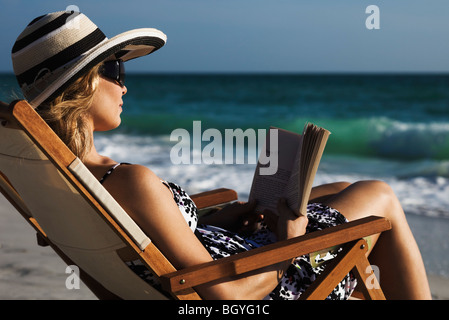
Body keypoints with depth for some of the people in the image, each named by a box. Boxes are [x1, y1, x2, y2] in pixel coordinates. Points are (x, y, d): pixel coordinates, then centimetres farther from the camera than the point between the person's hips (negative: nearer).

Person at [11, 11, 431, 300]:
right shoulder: (130, 181, -34)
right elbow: (224, 295, -30)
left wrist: (214, 221, 1)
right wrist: (287, 249, -14)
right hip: (260, 286, -8)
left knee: (343, 191, 24)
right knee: (379, 196, 9)